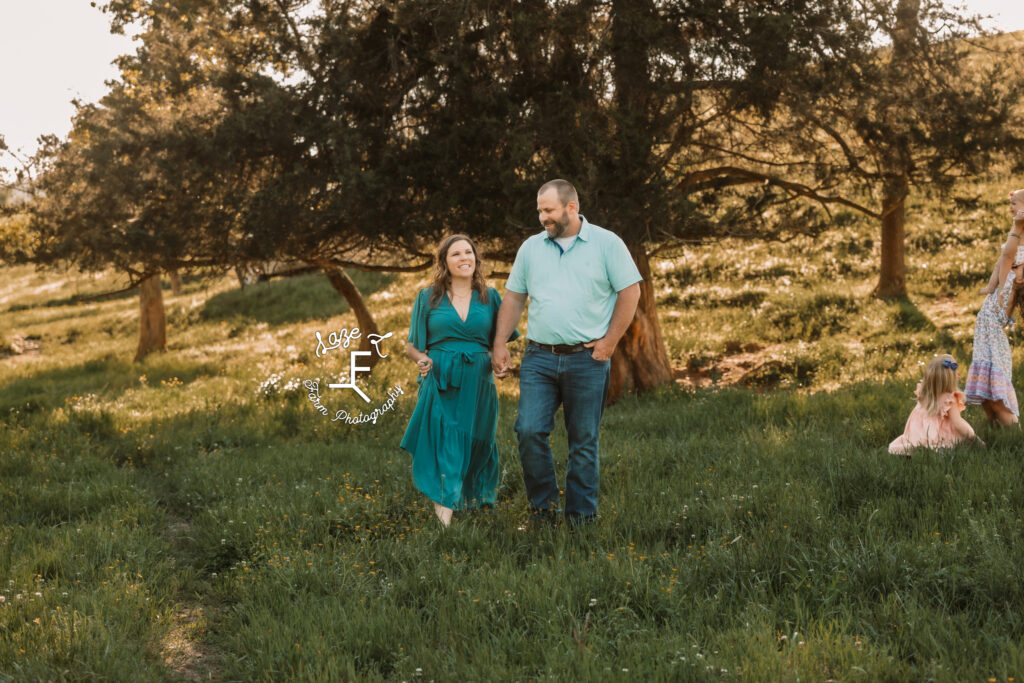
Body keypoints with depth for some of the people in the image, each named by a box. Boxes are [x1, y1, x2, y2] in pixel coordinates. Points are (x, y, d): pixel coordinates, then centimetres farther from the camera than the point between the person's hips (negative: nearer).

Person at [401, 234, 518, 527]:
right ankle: (443, 514, -13)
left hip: (477, 384, 2)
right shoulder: (428, 298, 7)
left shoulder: (490, 297, 11)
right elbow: (412, 345, 9)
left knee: (473, 447, 6)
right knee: (443, 446, -12)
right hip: (439, 383, -2)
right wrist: (422, 359, -11)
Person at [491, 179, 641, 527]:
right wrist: (499, 343, 6)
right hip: (538, 357, 3)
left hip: (586, 358, -3)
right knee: (529, 430, -8)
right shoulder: (531, 247, 10)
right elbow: (513, 297, 15)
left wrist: (609, 341, -5)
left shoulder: (606, 243, 0)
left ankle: (581, 516, 12)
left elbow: (630, 291, 0)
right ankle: (543, 507, 7)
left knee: (584, 441, 3)